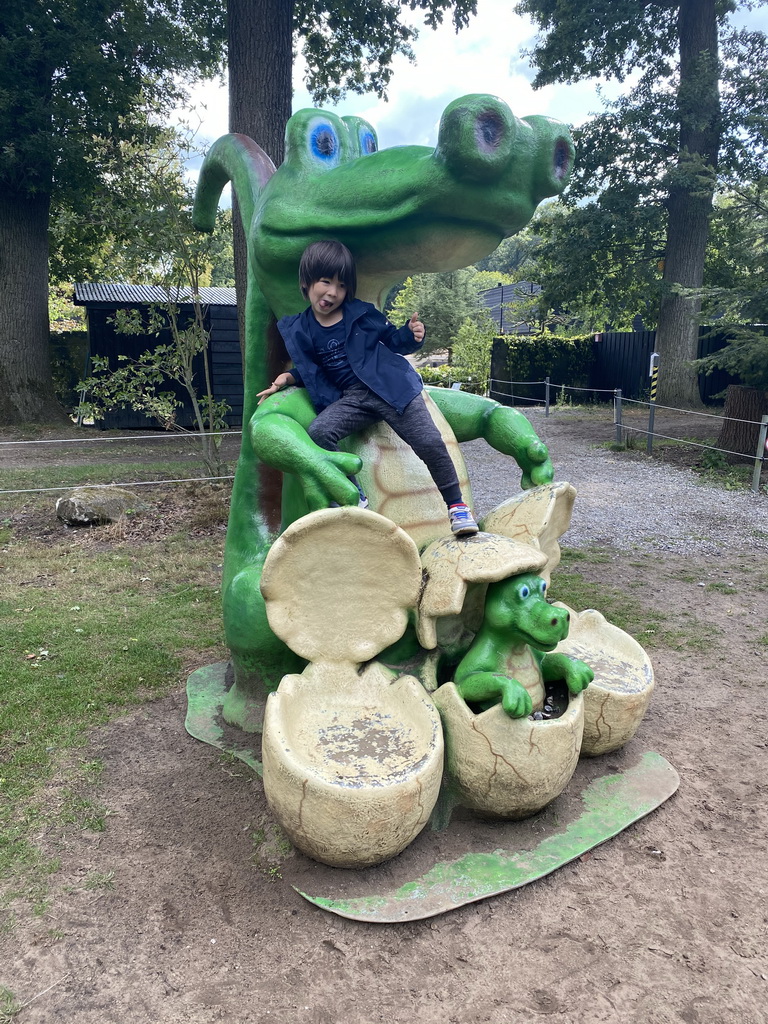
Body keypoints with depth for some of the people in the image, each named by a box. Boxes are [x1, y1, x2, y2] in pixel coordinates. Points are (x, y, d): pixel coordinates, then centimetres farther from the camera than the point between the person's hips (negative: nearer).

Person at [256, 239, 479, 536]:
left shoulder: (361, 313, 2)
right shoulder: (299, 330, 7)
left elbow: (393, 340, 12)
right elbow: (311, 370, 21)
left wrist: (411, 334, -8)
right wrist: (290, 377, 3)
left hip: (390, 388, -2)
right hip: (350, 399, 2)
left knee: (429, 442, -12)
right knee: (318, 432, -24)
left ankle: (456, 505, 8)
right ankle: (355, 499, -9)